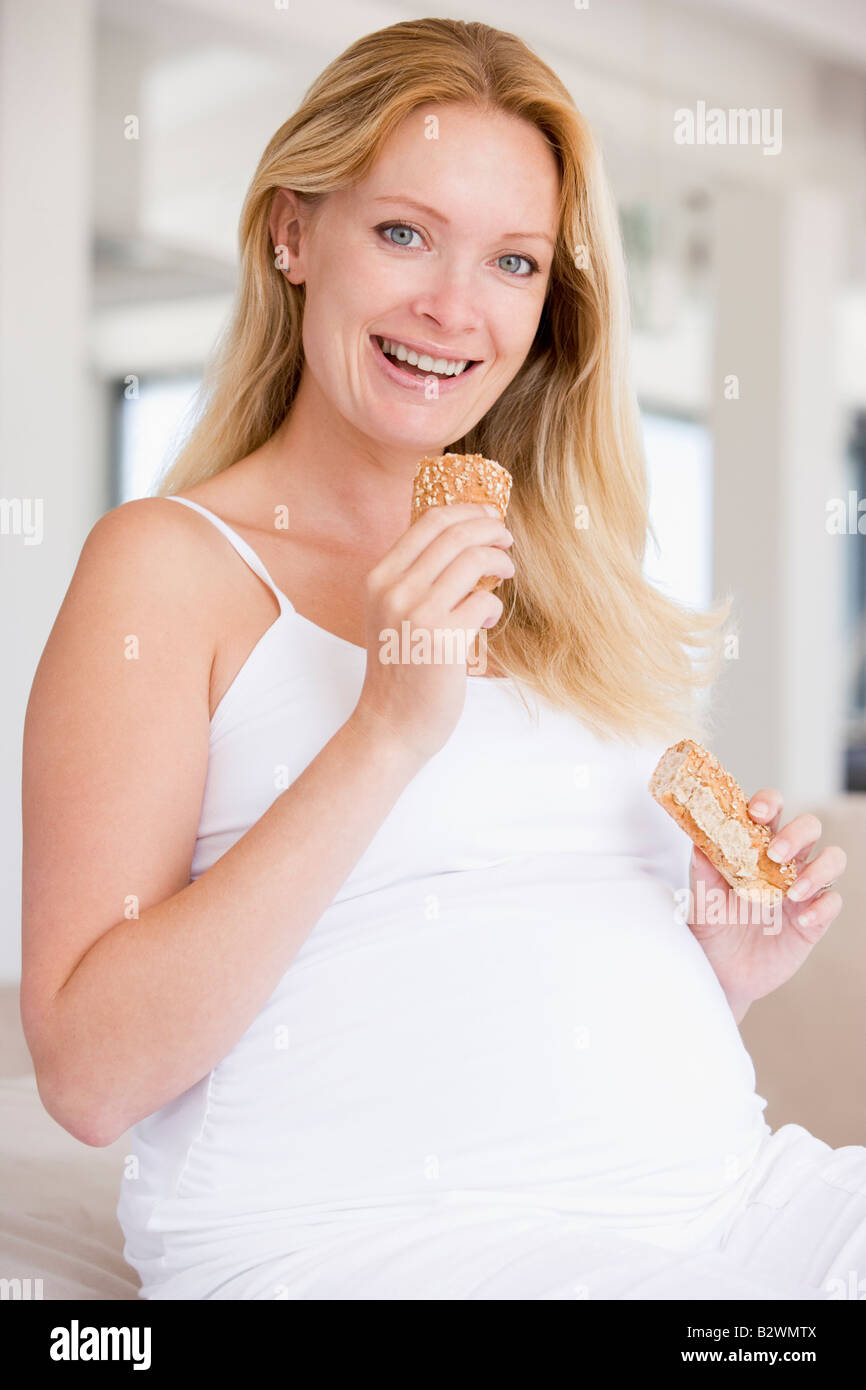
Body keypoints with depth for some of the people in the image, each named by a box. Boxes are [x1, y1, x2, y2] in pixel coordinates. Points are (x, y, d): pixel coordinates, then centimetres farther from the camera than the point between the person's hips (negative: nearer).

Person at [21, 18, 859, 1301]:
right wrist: (388, 730, -15)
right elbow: (91, 1075, -10)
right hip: (350, 1238, -6)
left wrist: (736, 963, 2)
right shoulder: (171, 562, 1)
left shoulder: (576, 589, 18)